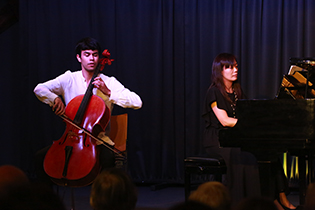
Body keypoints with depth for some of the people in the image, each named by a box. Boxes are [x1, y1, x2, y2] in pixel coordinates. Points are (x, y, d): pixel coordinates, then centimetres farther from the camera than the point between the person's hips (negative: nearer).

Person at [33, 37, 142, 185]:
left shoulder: (109, 82, 2)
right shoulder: (69, 78, 6)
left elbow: (137, 103, -8)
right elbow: (39, 89, -1)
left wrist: (109, 92, -16)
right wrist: (55, 99, -21)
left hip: (99, 139, -2)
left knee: (108, 158, -35)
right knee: (41, 157, -19)